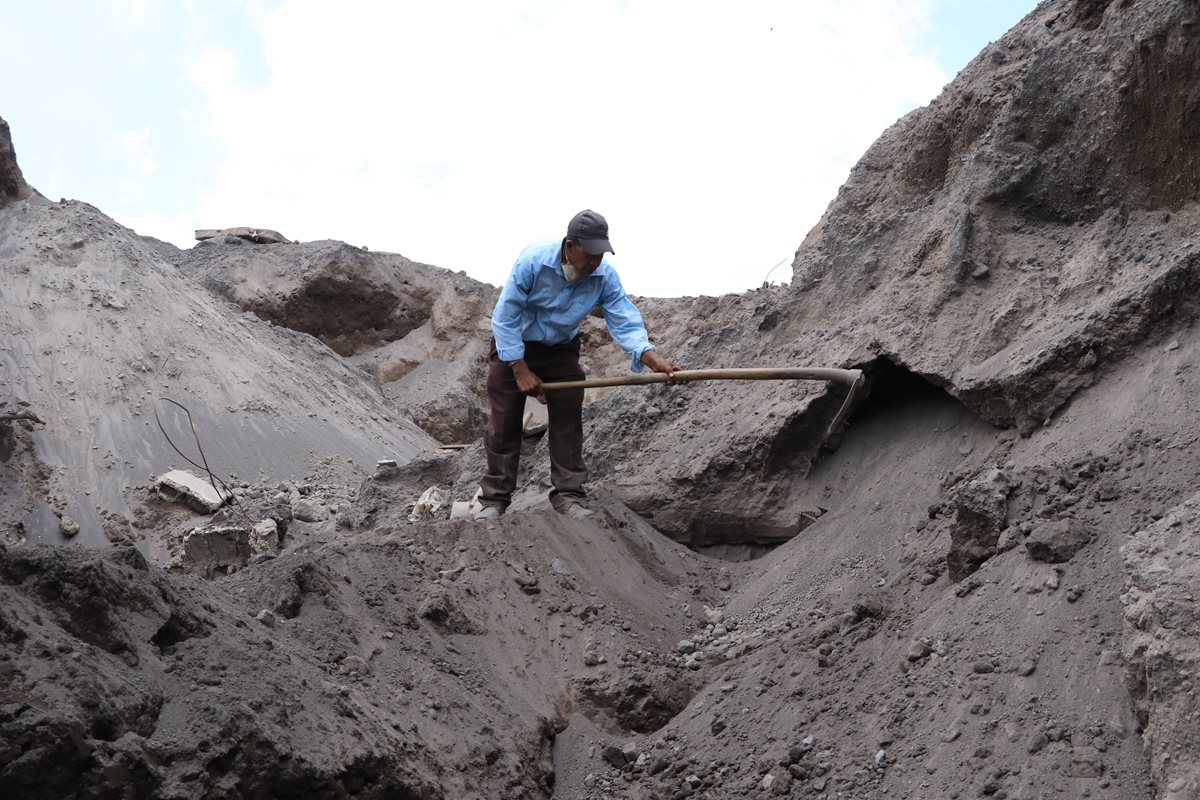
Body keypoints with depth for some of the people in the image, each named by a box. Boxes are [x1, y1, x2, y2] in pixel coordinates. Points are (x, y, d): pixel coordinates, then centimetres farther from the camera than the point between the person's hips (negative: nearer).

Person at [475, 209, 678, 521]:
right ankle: (493, 499, 4)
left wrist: (654, 360, -40)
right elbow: (505, 317, -24)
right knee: (504, 424, -3)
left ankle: (568, 495, 6)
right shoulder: (533, 261, -30)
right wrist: (521, 370, -23)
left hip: (561, 350, 3)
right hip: (513, 346, -3)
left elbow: (625, 323, -23)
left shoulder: (605, 276, -21)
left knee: (568, 421, -3)